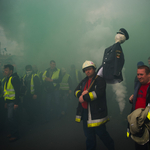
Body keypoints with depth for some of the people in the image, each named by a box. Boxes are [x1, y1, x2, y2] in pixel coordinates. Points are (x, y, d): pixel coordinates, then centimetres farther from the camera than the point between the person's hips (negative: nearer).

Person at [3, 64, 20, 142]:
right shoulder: (7, 79, 16)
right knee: (10, 118, 13)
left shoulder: (14, 78, -13)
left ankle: (15, 134, 4)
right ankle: (12, 132, 26)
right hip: (9, 101, 8)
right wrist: (6, 102, 21)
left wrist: (16, 103, -21)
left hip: (13, 102, -8)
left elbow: (17, 91, -18)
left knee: (11, 118, -7)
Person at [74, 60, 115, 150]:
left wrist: (84, 97, -18)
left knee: (101, 132, 4)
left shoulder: (100, 80, -9)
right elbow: (76, 91, 12)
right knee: (89, 135, 16)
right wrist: (82, 93, -11)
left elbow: (98, 93, -22)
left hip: (97, 112, -7)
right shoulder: (84, 81, 16)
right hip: (85, 112, 7)